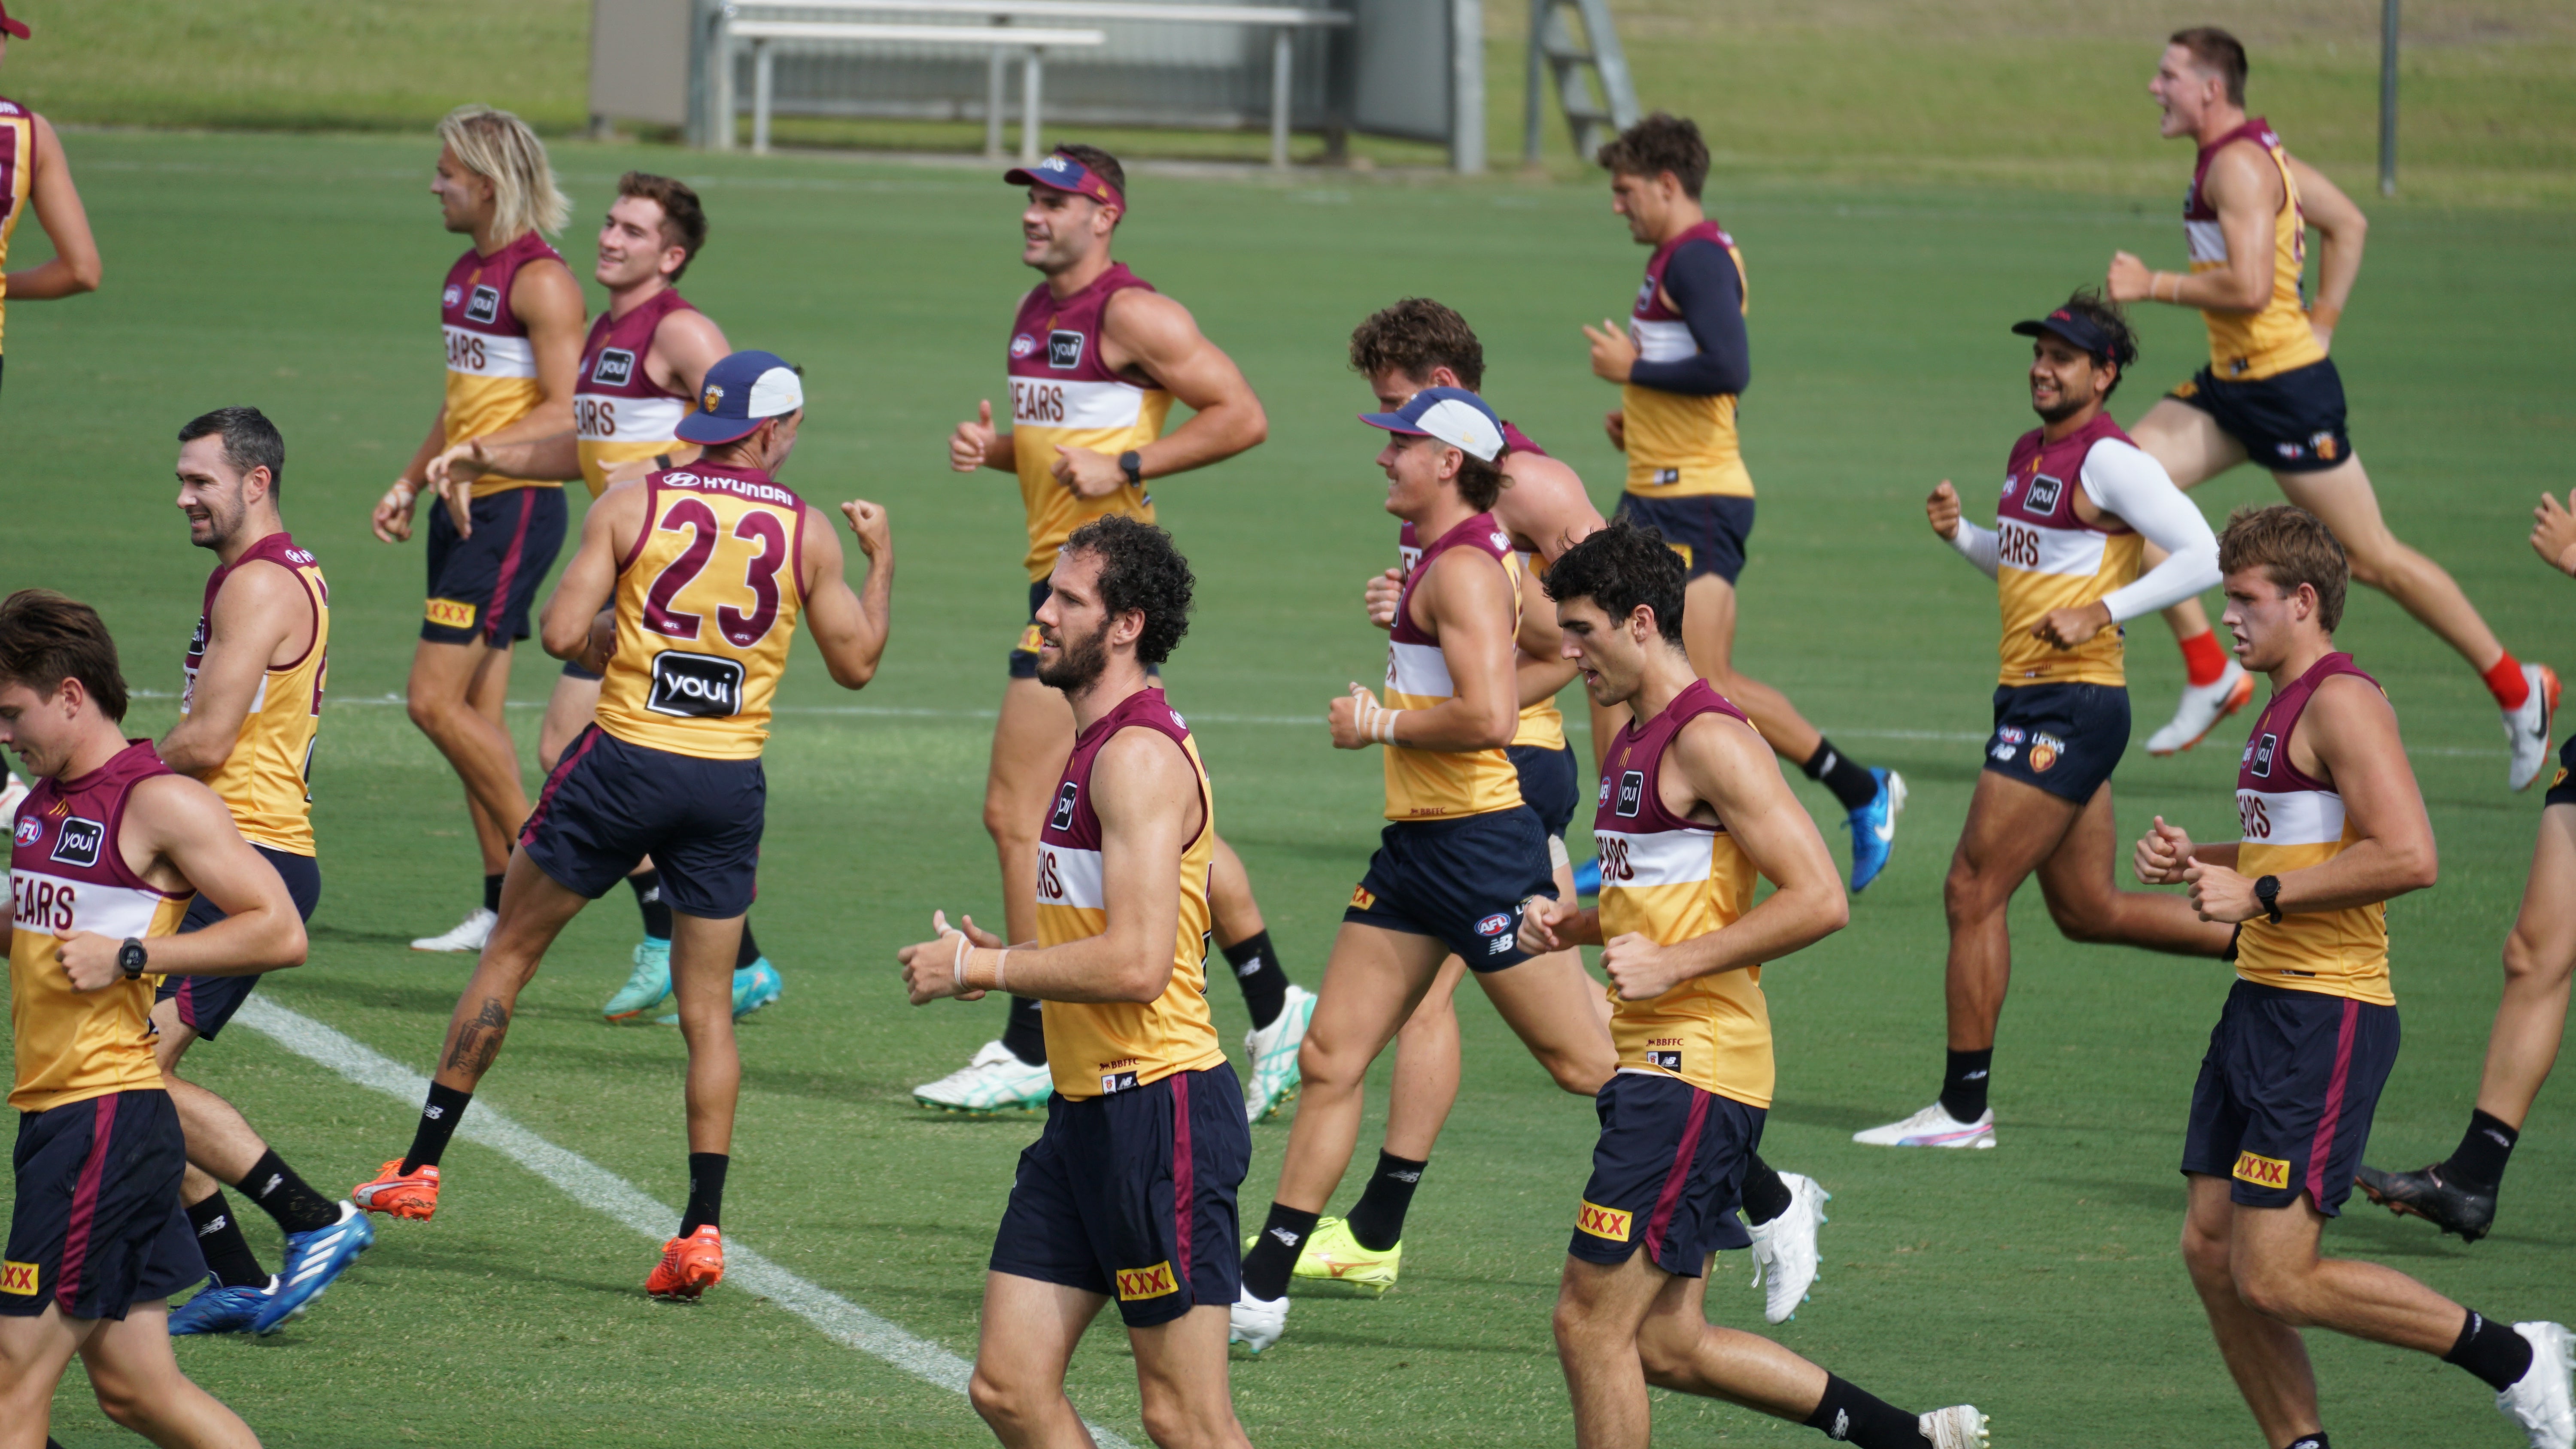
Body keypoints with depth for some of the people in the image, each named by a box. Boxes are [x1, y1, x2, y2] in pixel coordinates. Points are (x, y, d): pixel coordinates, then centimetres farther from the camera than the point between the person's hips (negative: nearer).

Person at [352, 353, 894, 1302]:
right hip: (730, 782, 1)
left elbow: (563, 633, -9)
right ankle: (703, 1226, -1)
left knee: (510, 953, 14)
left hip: (626, 759, -1)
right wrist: (881, 561, 23)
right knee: (707, 1009, 8)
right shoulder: (807, 532, 0)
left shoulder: (633, 504, -4)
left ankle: (420, 1166, 17)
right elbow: (856, 664, 9)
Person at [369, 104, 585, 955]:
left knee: (436, 699, -12)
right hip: (466, 508, 9)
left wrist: (475, 456, -26)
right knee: (474, 712, 8)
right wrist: (410, 482, 20)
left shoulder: (542, 281, -13)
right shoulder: (467, 273, 15)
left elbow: (568, 413, -19)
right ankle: (503, 906, 10)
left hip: (515, 507, -9)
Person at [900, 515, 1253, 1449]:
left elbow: (1137, 963, -24)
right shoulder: (1095, 749, 18)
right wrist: (1009, 960, 12)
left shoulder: (1140, 757, -15)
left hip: (1159, 1104, -10)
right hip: (1088, 1114, 10)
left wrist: (979, 968, -13)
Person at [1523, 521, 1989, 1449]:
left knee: (1592, 1322, -8)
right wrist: (1569, 923, 12)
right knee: (1669, 1345, 9)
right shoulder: (1636, 739, 17)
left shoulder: (1709, 740, -13)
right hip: (1655, 1063, 10)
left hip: (1694, 1073, -10)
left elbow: (1819, 900, -20)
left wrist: (1673, 965, -20)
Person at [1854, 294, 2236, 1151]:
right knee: (2088, 911, 15)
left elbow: (2203, 557, -20)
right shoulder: (2032, 453, 15)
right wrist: (1960, 533, 9)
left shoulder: (2110, 461, -13)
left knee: (1974, 891, -7)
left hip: (2073, 702, -10)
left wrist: (2102, 612, -23)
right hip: (2031, 697, 10)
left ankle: (1963, 1109, 0)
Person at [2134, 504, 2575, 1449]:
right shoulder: (2286, 707, 18)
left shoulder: (2341, 701, -13)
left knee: (2277, 1280, -12)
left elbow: (2409, 856, -25)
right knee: (2212, 1249, 7)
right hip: (2262, 1007, 10)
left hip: (2325, 1019, -10)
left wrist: (2257, 895, -20)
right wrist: (2199, 864, 16)